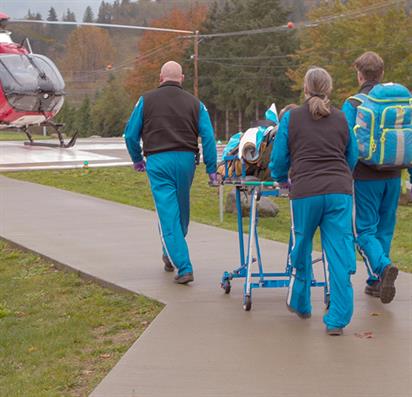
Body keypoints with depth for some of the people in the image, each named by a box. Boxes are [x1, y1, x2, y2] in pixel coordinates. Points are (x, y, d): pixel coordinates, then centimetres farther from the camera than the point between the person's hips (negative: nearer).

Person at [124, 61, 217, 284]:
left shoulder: (146, 100, 4)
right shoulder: (195, 103, 7)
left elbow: (130, 134, 5)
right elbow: (208, 137, 1)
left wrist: (137, 159, 20)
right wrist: (211, 169, 5)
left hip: (159, 161, -2)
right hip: (186, 160, 3)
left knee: (168, 213, -3)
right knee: (182, 210, 20)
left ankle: (184, 267, -11)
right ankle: (170, 255, 38)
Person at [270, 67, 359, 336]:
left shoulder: (291, 118, 6)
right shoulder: (342, 119, 12)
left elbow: (279, 159, 8)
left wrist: (282, 180, 29)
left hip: (305, 192, -1)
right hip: (340, 192, 1)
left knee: (301, 249, 17)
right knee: (340, 254, 0)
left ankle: (300, 304, 34)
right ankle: (337, 319, -2)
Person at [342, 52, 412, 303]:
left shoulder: (353, 104, -7)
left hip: (367, 177, -4)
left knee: (366, 230, 2)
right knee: (385, 228, 14)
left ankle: (383, 266, -24)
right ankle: (376, 282, 18)